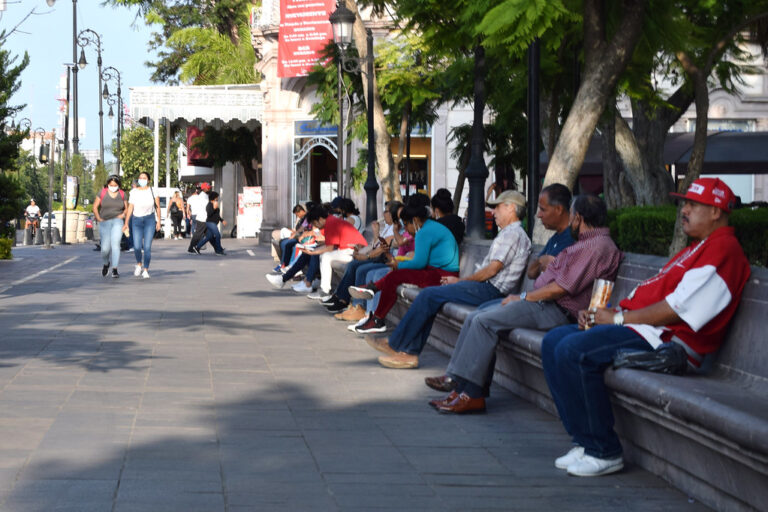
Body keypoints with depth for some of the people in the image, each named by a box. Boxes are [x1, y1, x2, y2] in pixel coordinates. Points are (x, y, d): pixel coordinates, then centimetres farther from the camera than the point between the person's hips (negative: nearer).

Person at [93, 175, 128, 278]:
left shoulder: (122, 194, 6)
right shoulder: (102, 192, 2)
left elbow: (126, 208, 16)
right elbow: (95, 207, 6)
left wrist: (123, 214, -4)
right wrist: (99, 219, -3)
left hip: (117, 221, 0)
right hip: (105, 223, 0)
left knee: (115, 244, -17)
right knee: (105, 248, -3)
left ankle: (115, 270, -17)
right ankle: (106, 264, 29)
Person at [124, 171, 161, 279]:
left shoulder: (153, 191, 1)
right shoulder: (134, 192, 3)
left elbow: (157, 207, 5)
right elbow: (130, 208, 3)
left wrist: (158, 222, 1)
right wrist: (126, 223, -2)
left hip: (149, 219, -1)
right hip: (136, 220, 1)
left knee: (147, 246, -9)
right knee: (137, 247, -8)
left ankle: (145, 270, 0)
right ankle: (139, 264, 21)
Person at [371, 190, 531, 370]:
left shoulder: (513, 233, -10)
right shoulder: (509, 233, 24)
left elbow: (492, 269, -17)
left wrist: (461, 281, -7)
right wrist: (460, 281, 11)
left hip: (489, 290, -10)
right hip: (485, 288, 10)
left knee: (429, 295, -12)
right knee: (430, 296, 4)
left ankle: (397, 345, -5)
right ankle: (410, 352, -3)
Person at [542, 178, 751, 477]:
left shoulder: (724, 249, -10)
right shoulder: (696, 249, 26)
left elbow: (678, 308, -19)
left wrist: (619, 318, -11)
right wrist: (599, 314, 7)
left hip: (667, 340, -11)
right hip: (642, 328, 11)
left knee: (573, 351, -26)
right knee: (554, 341, 4)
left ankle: (603, 452, -18)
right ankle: (584, 441, 0)